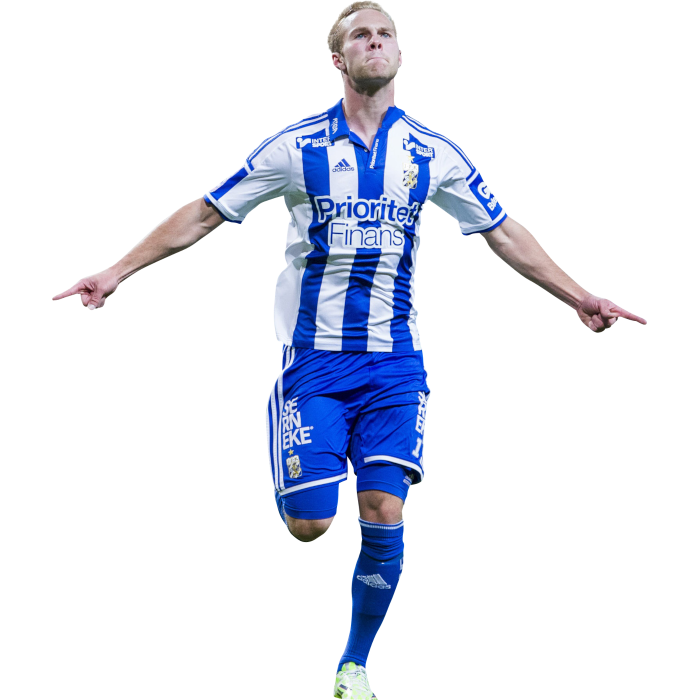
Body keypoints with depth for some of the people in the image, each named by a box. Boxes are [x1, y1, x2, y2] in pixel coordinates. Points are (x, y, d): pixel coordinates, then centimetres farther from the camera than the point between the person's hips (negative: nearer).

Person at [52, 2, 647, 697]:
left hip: (393, 361, 2)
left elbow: (504, 234, 14)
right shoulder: (295, 146, -1)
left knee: (383, 517, -8)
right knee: (309, 524, -10)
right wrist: (117, 272, -1)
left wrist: (579, 296, 11)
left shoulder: (433, 155, 4)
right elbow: (202, 214, 3)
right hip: (313, 354, -1)